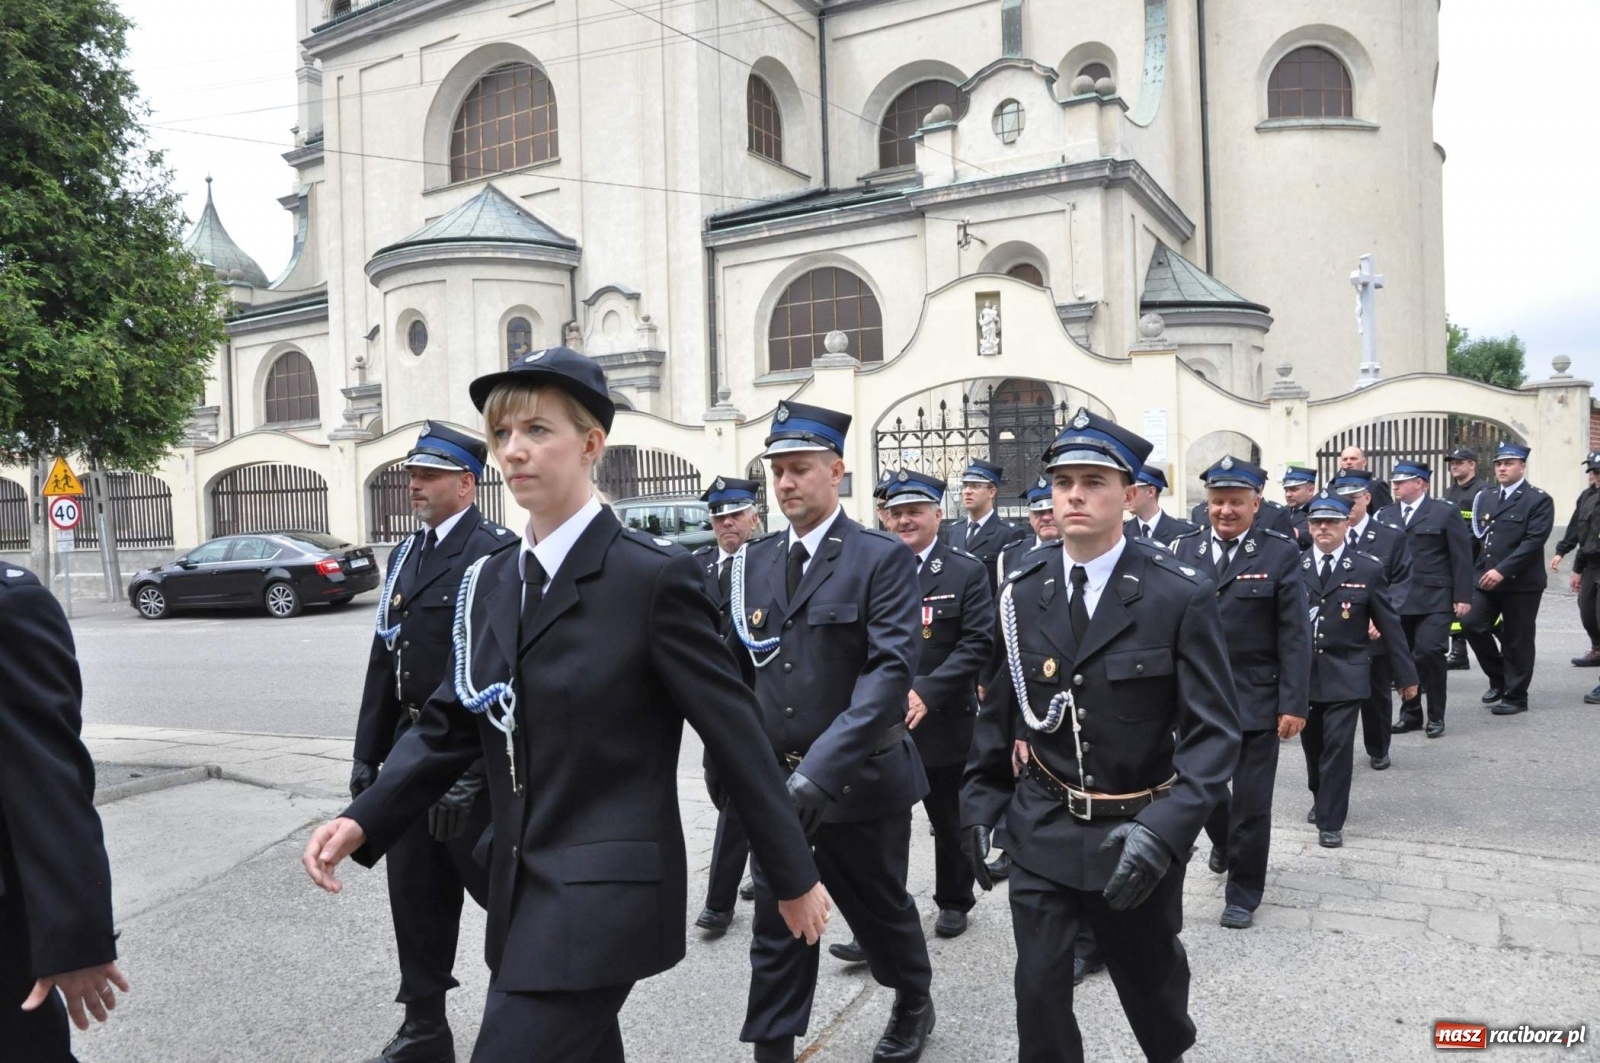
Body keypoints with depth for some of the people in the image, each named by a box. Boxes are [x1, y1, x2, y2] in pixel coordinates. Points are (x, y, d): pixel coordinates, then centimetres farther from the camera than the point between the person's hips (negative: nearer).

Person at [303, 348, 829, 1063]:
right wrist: (363, 821, -7)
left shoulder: (655, 576, -14)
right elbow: (449, 725, 9)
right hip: (522, 891, 7)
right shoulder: (491, 583, 7)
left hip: (608, 892, -7)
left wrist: (794, 876, -4)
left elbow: (734, 732, -11)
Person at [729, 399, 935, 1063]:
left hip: (859, 780, -3)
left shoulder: (882, 558, -10)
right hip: (775, 783, 3)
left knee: (880, 909, 18)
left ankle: (914, 1003, 47)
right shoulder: (755, 563, 6)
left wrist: (824, 767, -29)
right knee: (775, 929, 7)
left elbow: (892, 668, -20)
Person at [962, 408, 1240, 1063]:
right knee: (1039, 991, 5)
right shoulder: (1023, 589, -3)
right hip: (1042, 830, 2)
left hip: (1137, 833, -1)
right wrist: (980, 800, 3)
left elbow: (1214, 732, -15)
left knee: (1149, 979, 20)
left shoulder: (1182, 595, -14)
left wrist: (1165, 832, -26)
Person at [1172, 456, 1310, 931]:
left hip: (1256, 702, -3)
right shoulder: (1184, 549, 2)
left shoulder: (1280, 554, -6)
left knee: (1251, 803, 6)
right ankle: (1223, 843, 49)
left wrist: (1294, 704, -11)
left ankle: (1243, 892, 25)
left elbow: (1295, 636, -7)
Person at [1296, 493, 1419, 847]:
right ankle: (1321, 799, 38)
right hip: (1302, 672, 2)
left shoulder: (1369, 569, -2)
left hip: (1345, 674, -2)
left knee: (1338, 745, -7)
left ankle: (1331, 822, 4)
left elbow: (1389, 623, 1)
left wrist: (1406, 674, 4)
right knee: (1312, 744, 14)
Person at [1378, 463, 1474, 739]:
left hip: (1434, 600, -4)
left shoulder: (1445, 513, 1)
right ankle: (1410, 714, 20)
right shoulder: (1385, 516, 11)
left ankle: (1436, 716, 5)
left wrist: (1462, 597, -6)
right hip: (1396, 600, 4)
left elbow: (1462, 557, -1)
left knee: (1429, 652, -11)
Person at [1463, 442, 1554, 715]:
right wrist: (1476, 570, 3)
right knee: (1474, 626, -4)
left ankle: (1515, 696, 15)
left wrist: (1503, 570, -22)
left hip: (1521, 583, -5)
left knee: (1516, 641, 3)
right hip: (1486, 580, 5)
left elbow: (1534, 541, -15)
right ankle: (1498, 679, 18)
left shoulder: (1538, 500, -6)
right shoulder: (1485, 496, 13)